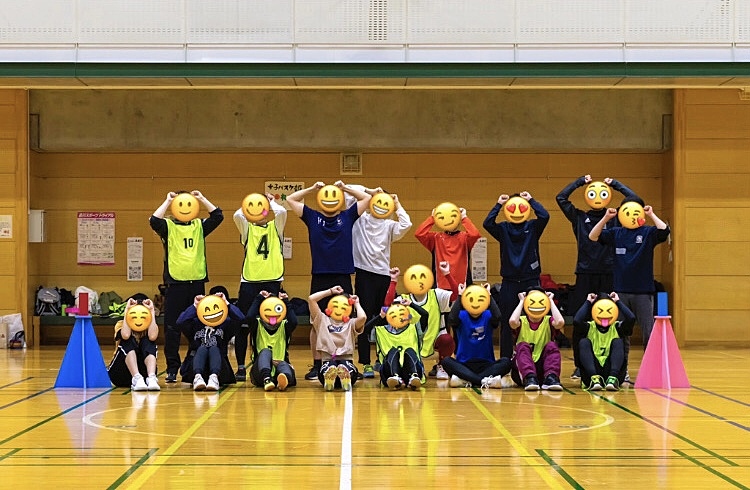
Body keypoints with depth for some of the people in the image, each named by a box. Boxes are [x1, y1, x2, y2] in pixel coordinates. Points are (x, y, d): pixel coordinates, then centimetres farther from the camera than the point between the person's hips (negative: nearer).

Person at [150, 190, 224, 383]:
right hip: (175, 283, -2)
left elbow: (218, 216, 0)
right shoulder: (167, 227, 4)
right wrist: (167, 201, -9)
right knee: (172, 328, -3)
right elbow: (153, 221, -16)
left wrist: (202, 199, -1)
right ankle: (172, 369, 2)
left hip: (197, 282, 3)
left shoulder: (199, 226, 12)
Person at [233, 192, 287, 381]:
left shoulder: (275, 227, 11)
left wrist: (271, 201, 8)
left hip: (272, 281, 0)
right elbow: (237, 215, -9)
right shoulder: (246, 228, 11)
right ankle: (241, 367, 7)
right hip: (249, 281, 1)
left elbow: (282, 211, -8)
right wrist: (248, 205, 7)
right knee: (243, 326, 0)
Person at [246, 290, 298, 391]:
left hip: (280, 364, 0)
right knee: (265, 351, -30)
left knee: (283, 365, -35)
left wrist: (286, 302, -11)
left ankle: (285, 379, -72)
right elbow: (250, 317, -16)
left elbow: (294, 322, -15)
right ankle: (266, 379, -55)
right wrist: (259, 299, -12)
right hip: (261, 369, 0)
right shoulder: (258, 326, 6)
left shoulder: (284, 327, 8)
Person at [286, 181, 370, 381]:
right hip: (319, 278, 0)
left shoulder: (347, 217, 9)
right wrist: (312, 189, 7)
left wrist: (345, 188, 8)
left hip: (343, 278, 0)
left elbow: (367, 198, 12)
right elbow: (290, 199, 11)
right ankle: (317, 365, 10)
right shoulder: (312, 218, 9)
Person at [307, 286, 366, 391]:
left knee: (345, 366, -41)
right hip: (327, 361, 0)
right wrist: (330, 291, 24)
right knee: (330, 366, -41)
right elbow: (311, 299, 13)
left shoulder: (351, 324, 18)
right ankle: (328, 379, -68)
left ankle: (346, 380, -68)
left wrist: (357, 304, 15)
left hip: (346, 361, 0)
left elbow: (362, 317, -7)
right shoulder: (323, 321, 22)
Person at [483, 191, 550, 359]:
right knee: (506, 323, 4)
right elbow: (487, 223, -13)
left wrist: (531, 200, -7)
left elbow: (544, 216, -15)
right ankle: (505, 359, 11)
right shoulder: (503, 229, 4)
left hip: (531, 281, -1)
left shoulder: (533, 227, 4)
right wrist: (498, 204, -8)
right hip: (509, 282, 1)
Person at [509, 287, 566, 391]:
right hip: (522, 370, -1)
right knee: (523, 346, -25)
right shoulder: (522, 321, 1)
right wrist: (521, 301, -9)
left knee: (551, 346, -20)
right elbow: (512, 321, -25)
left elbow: (560, 322, -23)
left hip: (542, 369, 1)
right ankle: (529, 378, -47)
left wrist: (551, 301, -7)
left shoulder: (548, 321, 2)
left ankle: (551, 378, -38)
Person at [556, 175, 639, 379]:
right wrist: (580, 182, 9)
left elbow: (634, 200, 7)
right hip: (584, 276, 0)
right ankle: (580, 366, 5)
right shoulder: (579, 218, 10)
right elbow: (561, 198, 6)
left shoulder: (614, 219, 10)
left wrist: (615, 184, 9)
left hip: (609, 276, 0)